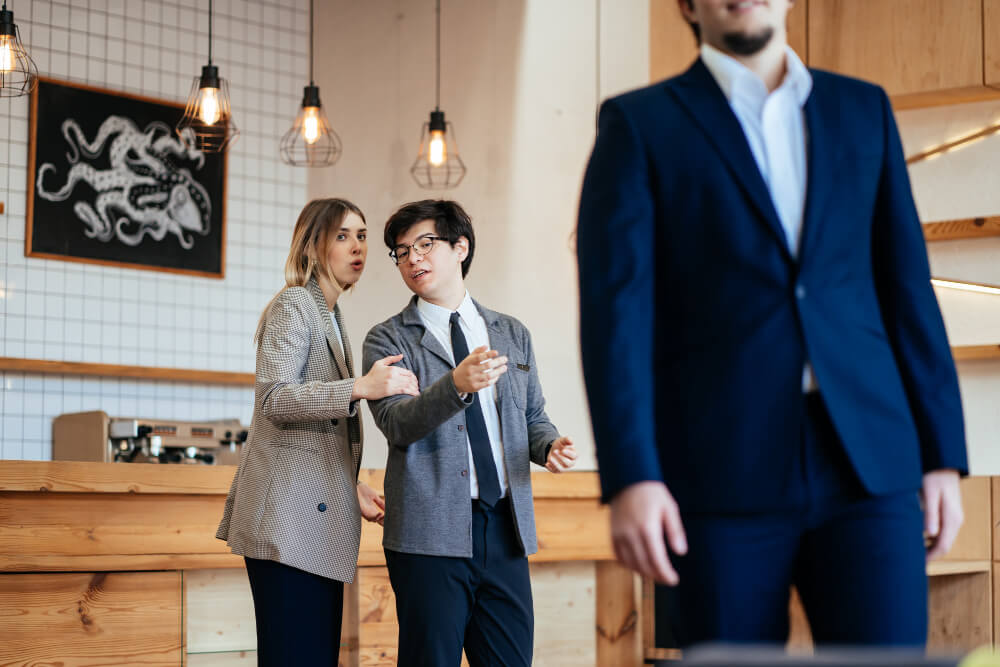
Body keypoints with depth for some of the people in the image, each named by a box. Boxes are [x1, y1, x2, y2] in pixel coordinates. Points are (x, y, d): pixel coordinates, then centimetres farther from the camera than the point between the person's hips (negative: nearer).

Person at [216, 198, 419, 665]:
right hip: (288, 517, -9)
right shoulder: (293, 306, -4)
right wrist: (361, 388, -26)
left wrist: (350, 487, 17)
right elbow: (274, 400, -18)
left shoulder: (331, 317, 24)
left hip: (318, 515, 9)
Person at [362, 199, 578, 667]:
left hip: (506, 528, 3)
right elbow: (395, 422, -12)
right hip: (430, 533, -3)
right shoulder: (389, 340, 3)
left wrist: (551, 445, -2)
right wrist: (456, 385, -29)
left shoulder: (512, 335, 16)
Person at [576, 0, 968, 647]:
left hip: (863, 469, 3)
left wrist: (943, 455, 7)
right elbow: (614, 309, -6)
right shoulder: (638, 126, 4)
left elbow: (907, 288, 14)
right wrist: (630, 479, -16)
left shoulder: (864, 110, 15)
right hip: (721, 474, -2)